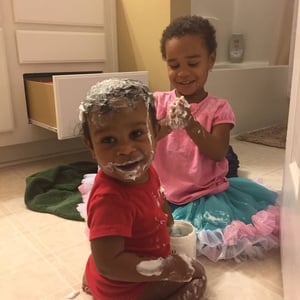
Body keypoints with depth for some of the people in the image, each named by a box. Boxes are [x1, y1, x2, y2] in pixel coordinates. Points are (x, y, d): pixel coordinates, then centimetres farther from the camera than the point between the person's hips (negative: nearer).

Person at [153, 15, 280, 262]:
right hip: (161, 194, 1)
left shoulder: (219, 108, -3)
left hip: (208, 195, 0)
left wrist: (190, 124, -30)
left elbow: (218, 153, -14)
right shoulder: (158, 101, 0)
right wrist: (166, 126, -32)